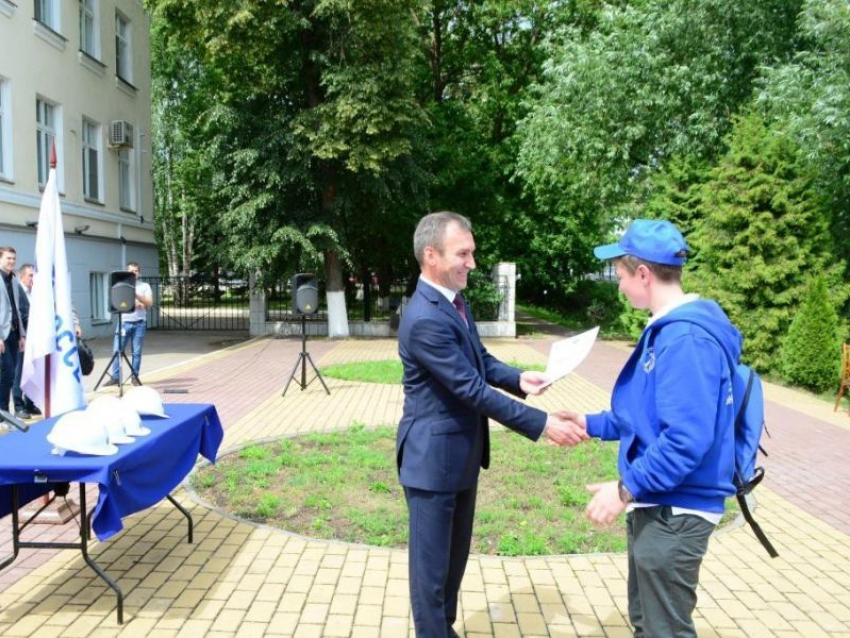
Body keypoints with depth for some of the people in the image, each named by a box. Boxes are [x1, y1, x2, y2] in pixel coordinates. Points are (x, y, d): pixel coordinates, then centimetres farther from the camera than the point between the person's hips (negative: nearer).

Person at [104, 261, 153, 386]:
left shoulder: (145, 286, 8)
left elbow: (149, 303, -4)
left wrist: (136, 295, -15)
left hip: (139, 323, -1)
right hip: (124, 322, 1)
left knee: (137, 352, 2)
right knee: (117, 350, -2)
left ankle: (135, 377, 9)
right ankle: (114, 377, 4)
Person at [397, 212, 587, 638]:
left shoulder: (454, 301, 4)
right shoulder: (424, 319, -27)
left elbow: (480, 361, 15)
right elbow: (474, 391, -27)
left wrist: (518, 378, -5)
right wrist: (542, 425, -24)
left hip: (461, 453, 10)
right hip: (433, 457, -10)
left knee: (456, 554, 24)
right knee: (432, 561, 8)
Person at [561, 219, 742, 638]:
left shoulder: (686, 337, -24)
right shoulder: (668, 330, 9)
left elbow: (688, 437, -29)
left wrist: (627, 489, -23)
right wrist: (592, 424, 17)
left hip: (674, 512, -10)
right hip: (655, 505, 10)